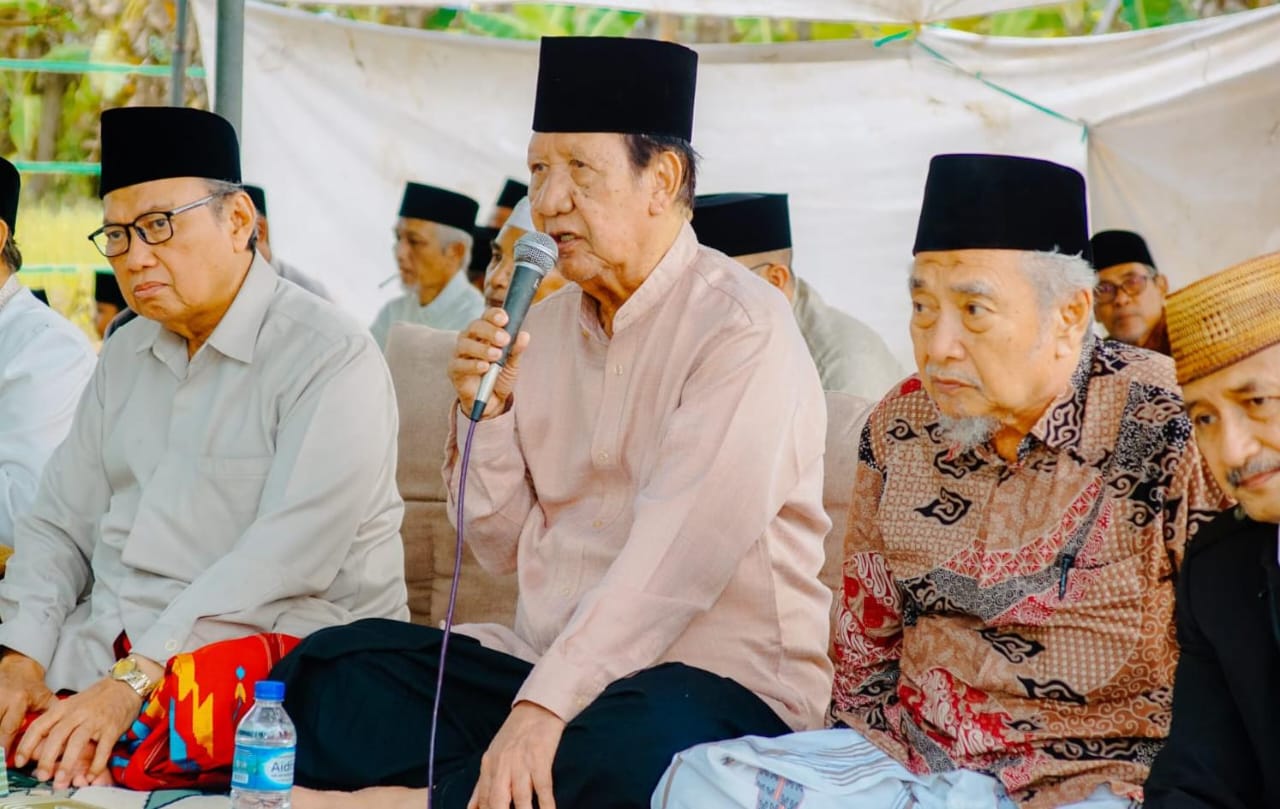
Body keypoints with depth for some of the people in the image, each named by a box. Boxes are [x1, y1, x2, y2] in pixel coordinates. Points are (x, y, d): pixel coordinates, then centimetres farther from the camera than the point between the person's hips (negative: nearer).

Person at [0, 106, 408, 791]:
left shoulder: (333, 360, -9)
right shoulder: (125, 355, 16)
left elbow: (281, 561, -20)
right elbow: (60, 526, 13)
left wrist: (132, 681, -27)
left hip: (270, 642, -7)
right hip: (103, 642, 7)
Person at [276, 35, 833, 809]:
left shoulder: (744, 328, -11)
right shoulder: (548, 323, 12)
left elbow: (679, 558, -22)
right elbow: (506, 549, 14)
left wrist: (545, 705, -29)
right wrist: (487, 412, -3)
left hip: (717, 681, -7)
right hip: (545, 660, 7)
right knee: (331, 667, -10)